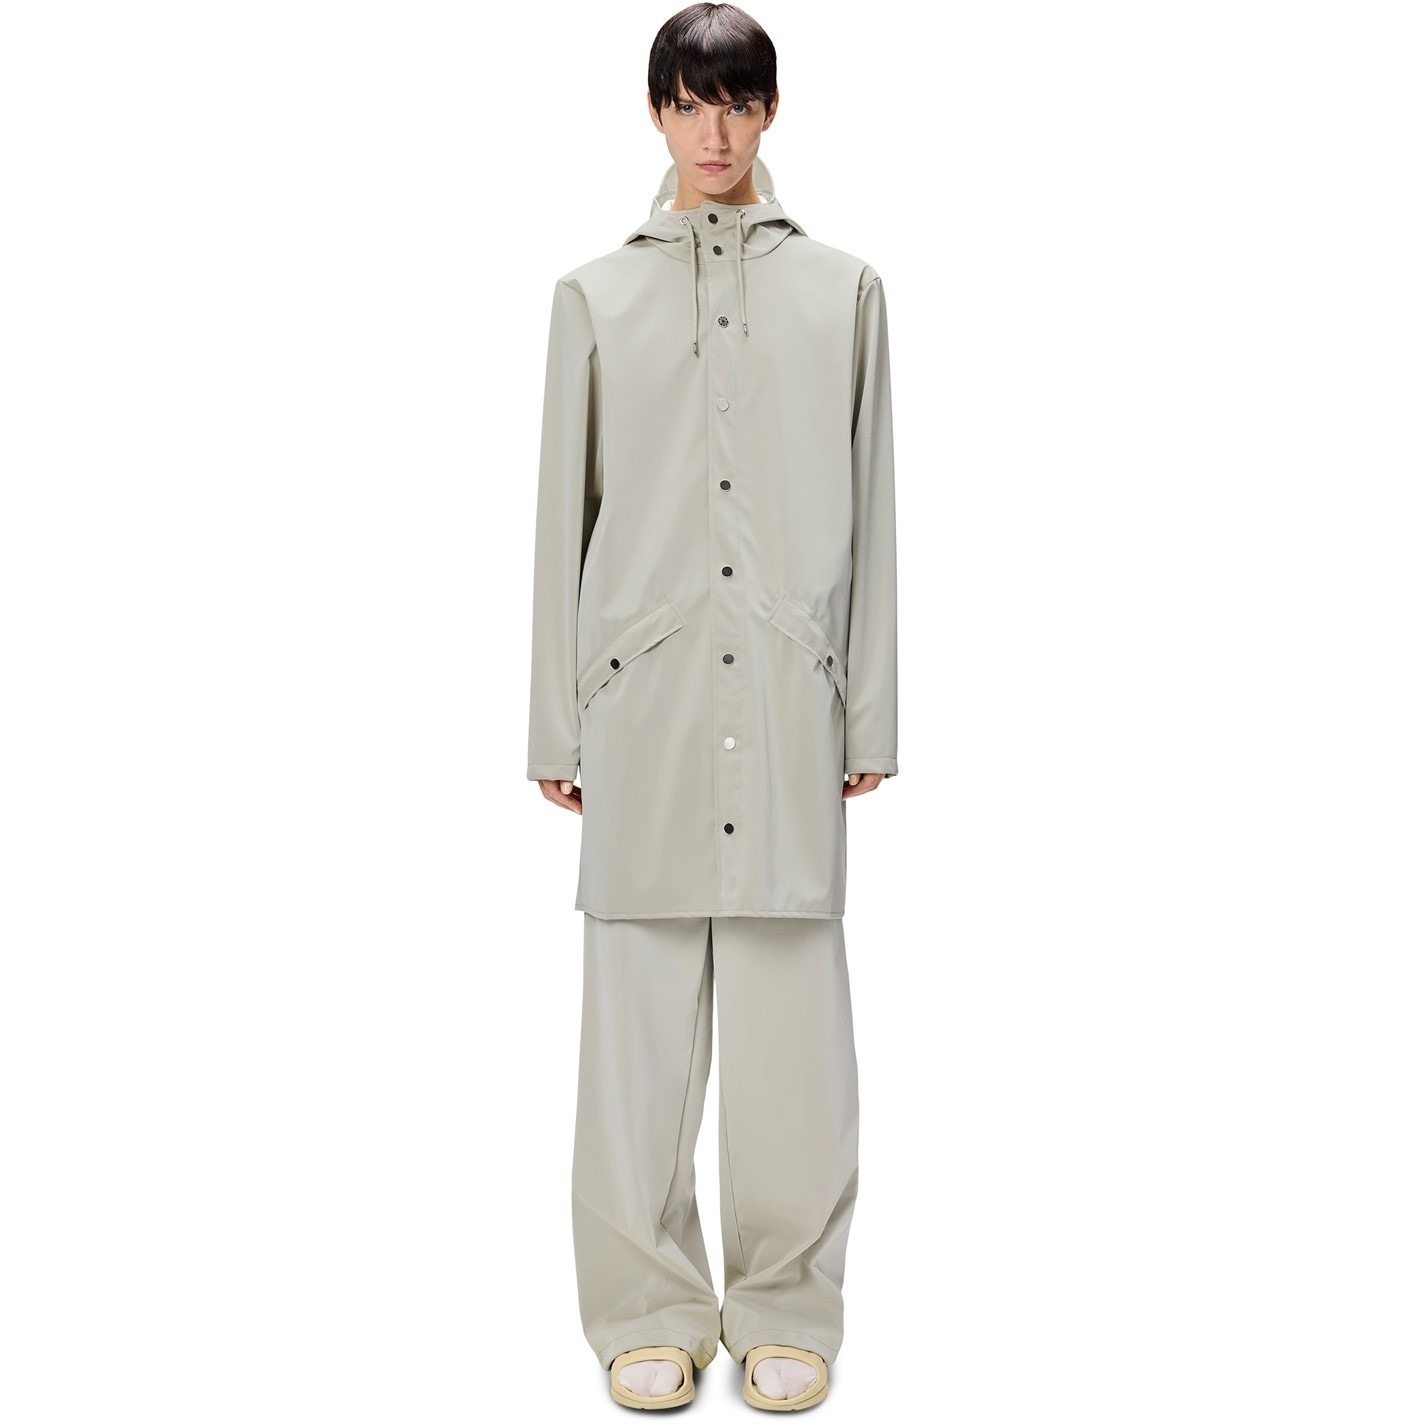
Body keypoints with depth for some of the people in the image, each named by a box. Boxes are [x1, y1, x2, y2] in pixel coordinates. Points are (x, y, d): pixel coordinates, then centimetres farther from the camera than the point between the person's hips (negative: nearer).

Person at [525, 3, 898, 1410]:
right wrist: (556, 723, 4)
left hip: (790, 695, 0)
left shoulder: (843, 288, 10)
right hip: (646, 693, 0)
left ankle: (785, 1309, 20)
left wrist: (870, 712, 4)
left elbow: (869, 511, 8)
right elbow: (564, 514, 8)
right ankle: (652, 1310, 20)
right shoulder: (595, 294, 9)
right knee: (640, 1008, 4)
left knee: (791, 1004, 4)